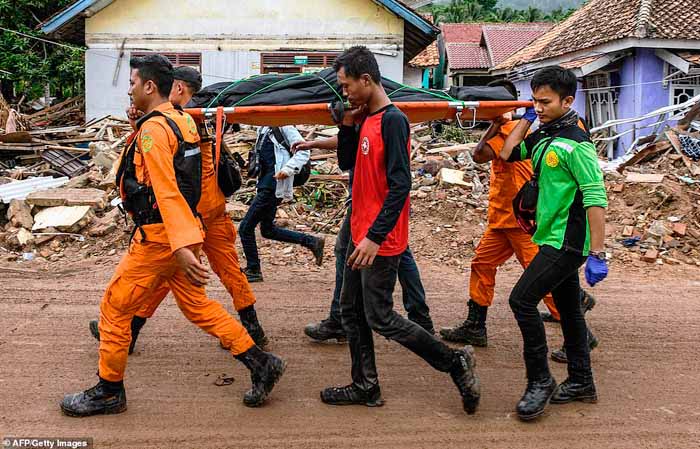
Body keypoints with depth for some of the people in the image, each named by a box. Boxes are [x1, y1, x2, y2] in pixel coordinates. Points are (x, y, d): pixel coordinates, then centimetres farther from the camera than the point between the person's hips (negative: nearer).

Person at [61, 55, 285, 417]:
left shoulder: (153, 129, -17)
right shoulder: (183, 120, 10)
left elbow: (166, 190, -26)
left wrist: (182, 246, -31)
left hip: (158, 237, -9)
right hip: (184, 232, 9)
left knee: (114, 309, 6)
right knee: (197, 307, 16)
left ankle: (109, 391, 19)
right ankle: (261, 364, 16)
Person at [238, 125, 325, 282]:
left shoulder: (283, 126, -11)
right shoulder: (263, 128, 15)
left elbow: (303, 151, -17)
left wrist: (288, 169, -26)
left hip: (273, 186, -10)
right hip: (265, 184, 10)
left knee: (245, 227, -3)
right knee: (268, 230, 18)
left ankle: (253, 270, 11)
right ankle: (311, 241, 21)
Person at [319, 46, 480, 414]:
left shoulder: (392, 121, -17)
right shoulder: (367, 119, 10)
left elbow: (400, 185, -23)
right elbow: (346, 162, 19)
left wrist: (374, 237, -27)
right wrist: (348, 124, 5)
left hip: (380, 241, -9)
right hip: (361, 235, 9)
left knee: (380, 318, -2)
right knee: (352, 312, 14)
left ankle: (455, 362, 8)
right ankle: (365, 387, 26)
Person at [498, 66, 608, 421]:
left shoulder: (575, 143, -17)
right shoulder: (543, 136, 9)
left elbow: (596, 199, -20)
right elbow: (508, 154, 19)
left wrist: (597, 254, -23)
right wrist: (526, 119, 12)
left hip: (568, 242, -9)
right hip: (554, 239, 9)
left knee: (522, 299, -14)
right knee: (568, 309, 16)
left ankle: (539, 380, -2)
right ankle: (581, 382, 28)